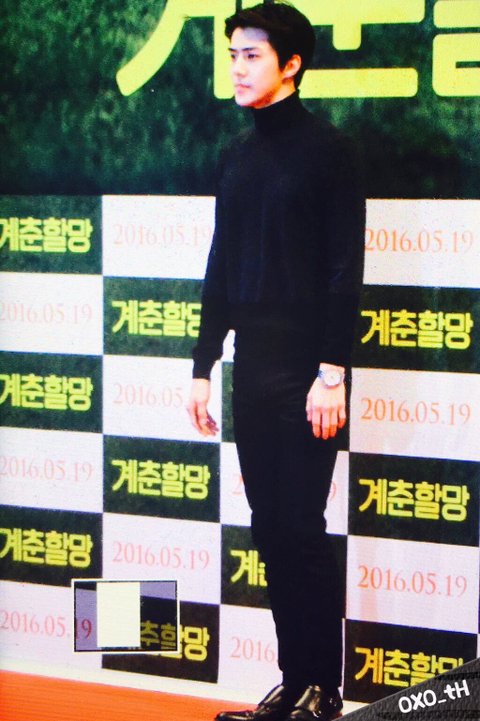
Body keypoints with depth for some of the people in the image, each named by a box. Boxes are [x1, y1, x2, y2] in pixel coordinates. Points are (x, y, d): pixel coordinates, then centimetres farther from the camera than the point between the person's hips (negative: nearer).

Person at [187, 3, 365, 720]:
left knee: (301, 529, -5)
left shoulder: (326, 149, -4)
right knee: (271, 529, 7)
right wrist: (203, 367, 15)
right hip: (253, 371, 7)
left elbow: (344, 271, -10)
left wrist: (333, 372, -16)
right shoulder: (238, 156, 15)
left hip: (305, 373, -6)